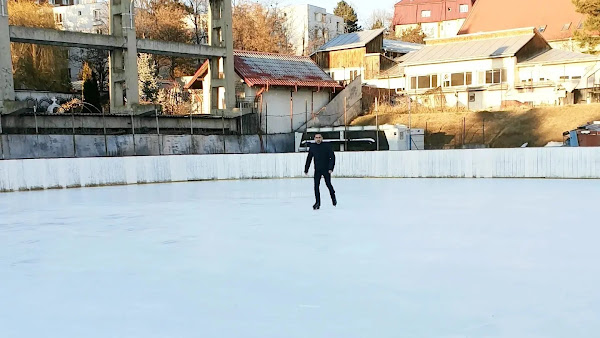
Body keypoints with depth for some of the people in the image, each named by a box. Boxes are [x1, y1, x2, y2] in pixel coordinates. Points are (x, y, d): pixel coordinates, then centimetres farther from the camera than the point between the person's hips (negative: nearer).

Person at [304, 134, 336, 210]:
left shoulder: (327, 146, -6)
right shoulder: (312, 147, 3)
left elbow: (332, 157, -7)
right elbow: (309, 159, 11)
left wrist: (331, 168, -16)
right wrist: (306, 169, 10)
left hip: (326, 170, -2)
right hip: (317, 170, 3)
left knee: (328, 184, 6)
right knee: (316, 185, -5)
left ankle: (333, 198, 33)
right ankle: (317, 202, 2)